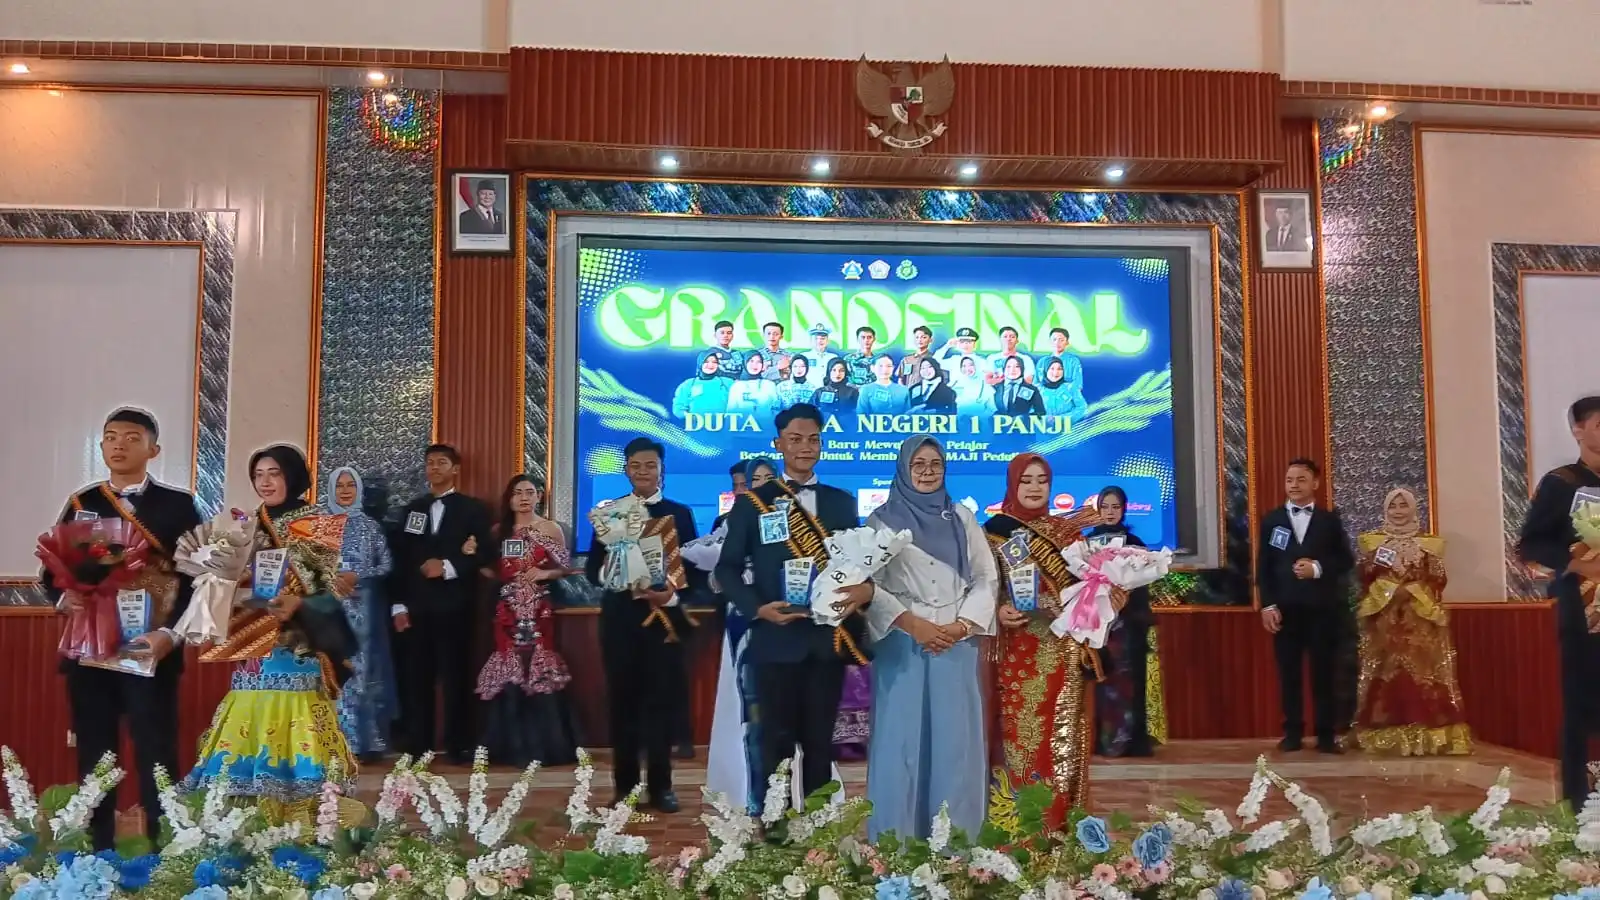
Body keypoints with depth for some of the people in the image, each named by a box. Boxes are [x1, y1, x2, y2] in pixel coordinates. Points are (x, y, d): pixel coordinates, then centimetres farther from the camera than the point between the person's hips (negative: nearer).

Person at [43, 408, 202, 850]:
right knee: (93, 759, 8)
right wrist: (63, 597, -11)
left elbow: (196, 577, -4)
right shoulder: (81, 504, 12)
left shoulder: (178, 505, 2)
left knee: (157, 758, -2)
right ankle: (96, 853, 17)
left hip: (151, 650, -3)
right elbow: (52, 571, 12)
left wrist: (170, 634, -17)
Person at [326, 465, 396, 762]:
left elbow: (387, 564, 3)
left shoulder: (370, 526, 8)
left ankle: (365, 741, 2)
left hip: (362, 605, 0)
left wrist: (357, 577, -9)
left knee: (362, 664, -1)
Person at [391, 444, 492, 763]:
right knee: (417, 677, 3)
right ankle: (417, 746, 9)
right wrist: (399, 605, 3)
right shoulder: (414, 508, 17)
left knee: (455, 676, -2)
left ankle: (458, 746, 4)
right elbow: (400, 558, 11)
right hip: (416, 606, 3)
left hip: (454, 606, -3)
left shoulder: (473, 508, 5)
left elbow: (485, 553, -3)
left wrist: (449, 567, -16)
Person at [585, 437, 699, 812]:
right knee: (622, 702, 4)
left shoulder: (679, 513, 8)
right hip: (620, 620, 1)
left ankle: (660, 786, 9)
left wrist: (673, 594, -17)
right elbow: (592, 568, 5)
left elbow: (694, 567, 2)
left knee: (662, 702, 0)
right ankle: (625, 786, 13)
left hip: (664, 618, -1)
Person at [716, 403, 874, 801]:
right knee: (777, 740, 4)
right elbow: (728, 567, 1)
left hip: (829, 637, 2)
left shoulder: (842, 502, 10)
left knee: (820, 739, 10)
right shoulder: (752, 501, 2)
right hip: (776, 637, -2)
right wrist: (757, 608, -14)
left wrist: (866, 589, -12)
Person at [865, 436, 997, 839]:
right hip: (902, 644, -2)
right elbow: (869, 584, -4)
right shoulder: (882, 520, 4)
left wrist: (962, 627, -7)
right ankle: (897, 843, 7)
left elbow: (986, 579, 8)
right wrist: (913, 624, -14)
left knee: (955, 738, 2)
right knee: (902, 737, -1)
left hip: (957, 644, 2)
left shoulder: (962, 518, 12)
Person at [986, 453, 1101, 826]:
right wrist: (998, 610, -20)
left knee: (1063, 731, 4)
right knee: (1022, 730, -5)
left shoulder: (1066, 529, 15)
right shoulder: (997, 529, 3)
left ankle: (1062, 817, 13)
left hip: (1064, 648, 4)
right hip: (1021, 649, -3)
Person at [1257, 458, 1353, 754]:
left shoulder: (1330, 520, 9)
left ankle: (1325, 734, 9)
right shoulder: (1271, 520, 9)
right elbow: (1263, 566, 4)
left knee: (1323, 672, 2)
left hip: (1322, 608, 0)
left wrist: (1318, 568, -13)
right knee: (1289, 673, 3)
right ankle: (1292, 733, 10)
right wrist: (1267, 605, -5)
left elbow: (1346, 560, 5)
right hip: (1284, 609, 1)